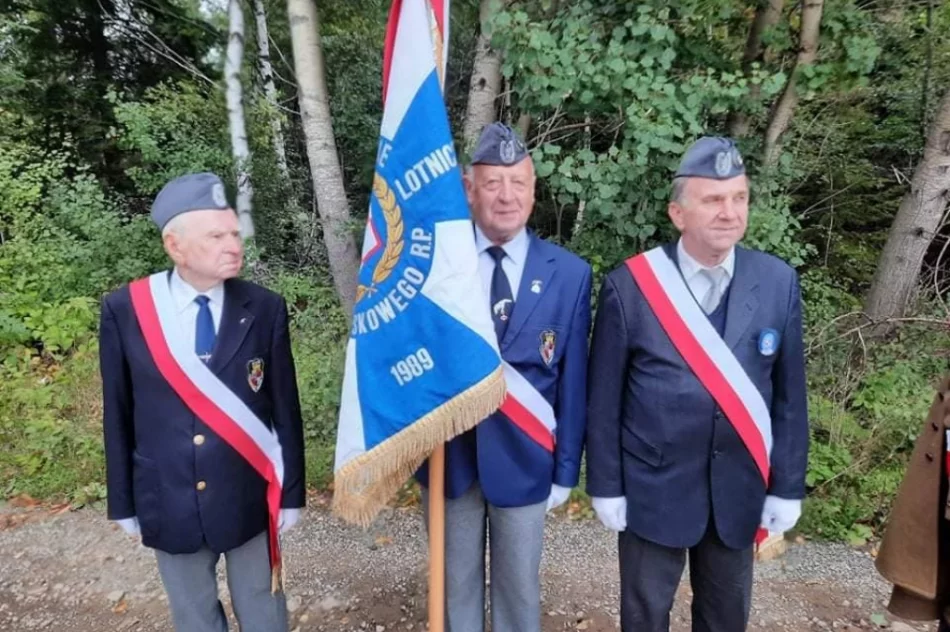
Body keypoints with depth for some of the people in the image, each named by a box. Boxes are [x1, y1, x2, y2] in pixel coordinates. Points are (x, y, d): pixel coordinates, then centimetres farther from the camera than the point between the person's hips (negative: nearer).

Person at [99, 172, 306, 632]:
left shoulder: (265, 309, -10)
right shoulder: (124, 311, -9)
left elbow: (286, 407, -5)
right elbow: (118, 414, 0)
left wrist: (291, 494, -1)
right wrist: (124, 503, 5)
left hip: (249, 498, -1)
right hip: (168, 503, 1)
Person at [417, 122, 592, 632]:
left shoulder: (570, 274, -6)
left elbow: (572, 381, -2)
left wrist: (566, 469, 1)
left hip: (523, 458, 0)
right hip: (447, 452, 1)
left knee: (519, 585, 19)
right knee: (455, 582, 21)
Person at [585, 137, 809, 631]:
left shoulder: (778, 282, -5)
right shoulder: (629, 285, -14)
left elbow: (789, 395, 1)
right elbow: (604, 398, -8)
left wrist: (787, 486, 2)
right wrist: (605, 486, -6)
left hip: (739, 489, 3)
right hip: (653, 487, -2)